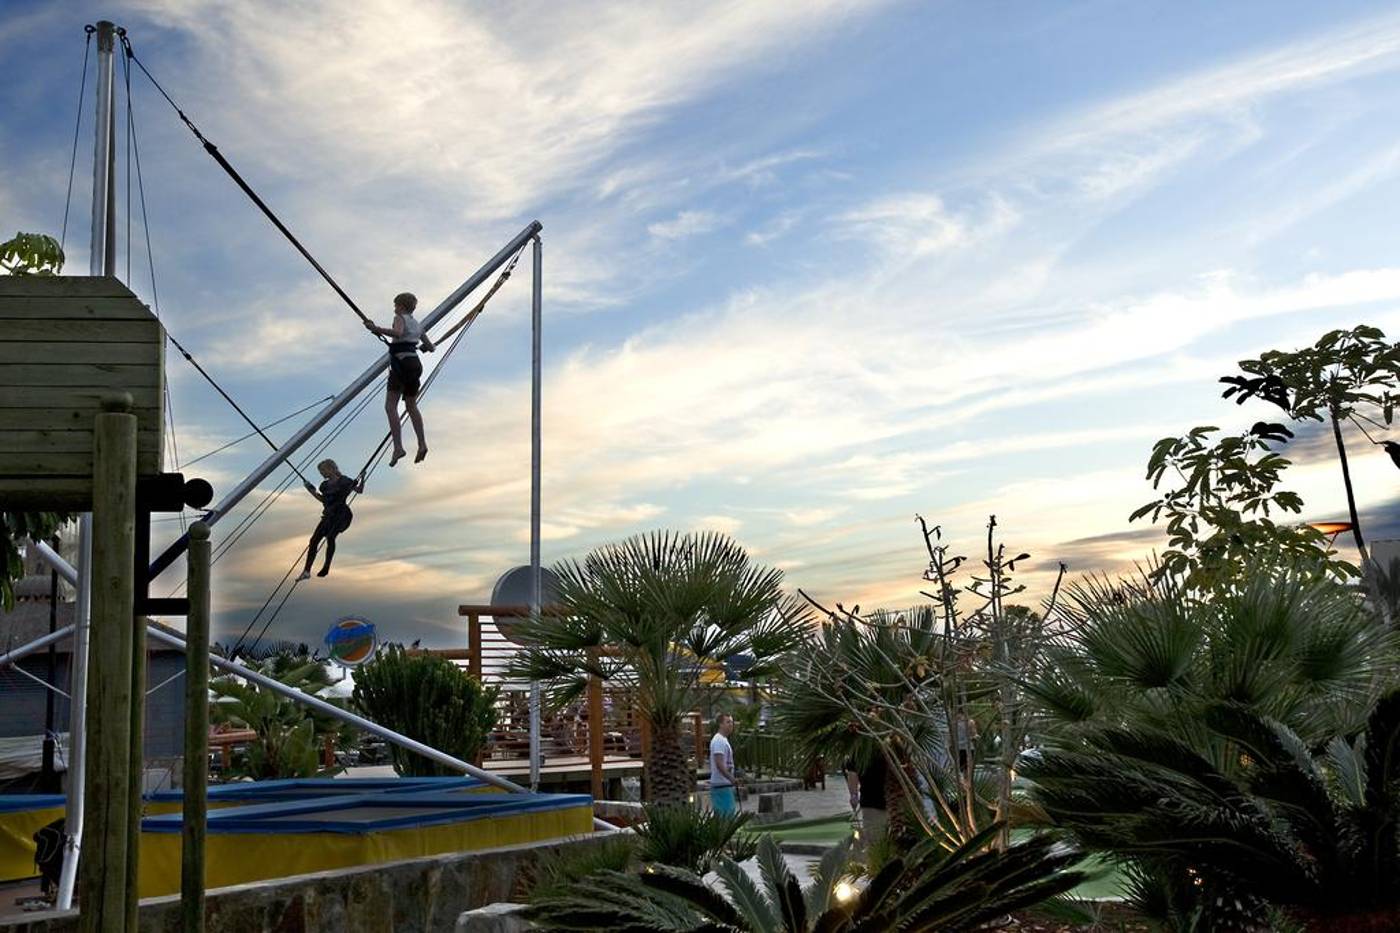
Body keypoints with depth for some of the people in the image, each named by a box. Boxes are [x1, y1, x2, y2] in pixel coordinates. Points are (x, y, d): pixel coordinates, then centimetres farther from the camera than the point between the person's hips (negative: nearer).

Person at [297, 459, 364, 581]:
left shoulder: (343, 481, -1)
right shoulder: (325, 485, 16)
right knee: (314, 540, -1)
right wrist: (312, 492, 21)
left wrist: (362, 478, -15)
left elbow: (359, 490, -1)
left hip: (342, 514, -7)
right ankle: (306, 571, 5)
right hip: (329, 515, 7)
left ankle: (326, 566, -30)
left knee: (330, 536, -30)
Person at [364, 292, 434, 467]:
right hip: (415, 363, 8)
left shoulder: (400, 318, -1)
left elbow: (397, 332, -25)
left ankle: (398, 447, -26)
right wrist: (422, 346, 49)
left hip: (401, 362, -8)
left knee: (390, 405, -13)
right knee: (411, 406, 23)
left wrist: (377, 329, -27)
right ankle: (422, 444, 20)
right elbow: (431, 347, 27)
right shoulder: (417, 325, 20)